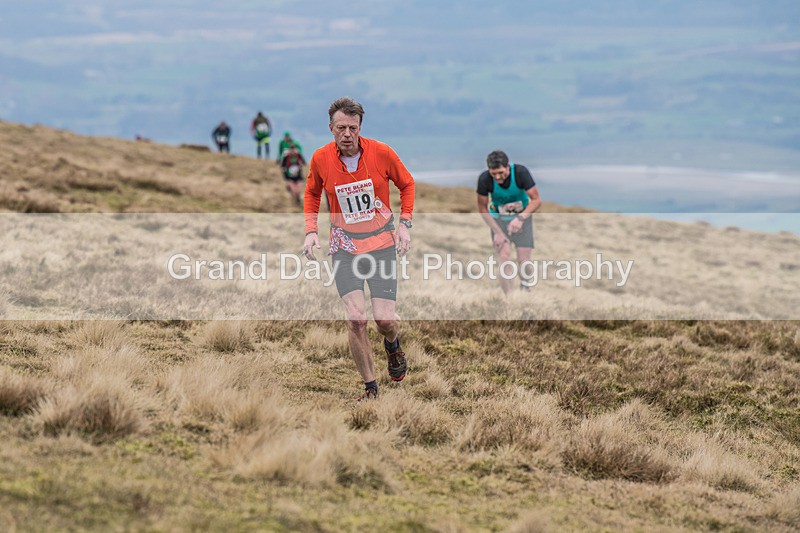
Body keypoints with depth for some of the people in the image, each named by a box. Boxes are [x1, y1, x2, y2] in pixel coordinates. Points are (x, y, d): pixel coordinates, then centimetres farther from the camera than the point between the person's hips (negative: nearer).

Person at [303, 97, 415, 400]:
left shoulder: (381, 153, -11)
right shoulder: (321, 159, -7)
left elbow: (407, 184, 7)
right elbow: (312, 194, 14)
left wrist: (404, 223, -3)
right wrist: (311, 230, 1)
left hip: (382, 244, -1)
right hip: (344, 247, 1)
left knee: (384, 319, -9)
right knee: (356, 318, -14)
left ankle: (392, 344, 30)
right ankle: (370, 387, 4)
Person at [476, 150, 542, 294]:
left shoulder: (520, 172, -26)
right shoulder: (484, 179, -24)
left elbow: (537, 200, -19)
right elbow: (482, 208, -11)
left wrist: (521, 218, -33)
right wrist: (497, 232, -16)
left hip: (523, 216, 0)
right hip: (499, 219, 0)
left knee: (524, 260, -6)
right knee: (504, 258, -13)